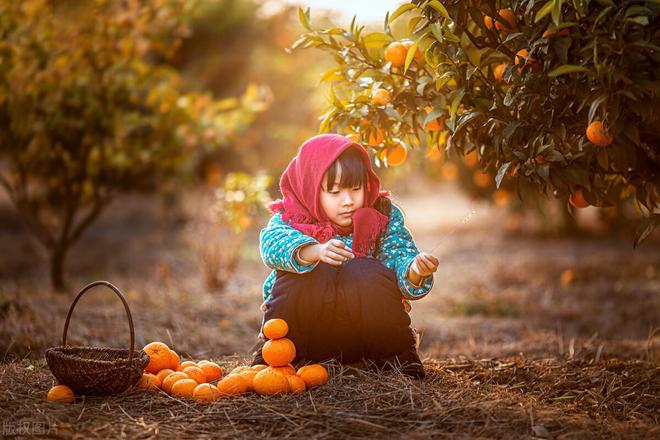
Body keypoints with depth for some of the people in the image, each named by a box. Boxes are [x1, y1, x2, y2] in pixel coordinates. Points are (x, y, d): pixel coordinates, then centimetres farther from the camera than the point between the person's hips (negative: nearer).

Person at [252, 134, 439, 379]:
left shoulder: (384, 216, -3)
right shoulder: (290, 219, -7)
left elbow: (400, 258, -14)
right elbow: (272, 243, -30)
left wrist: (414, 270, -40)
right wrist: (315, 251, -51)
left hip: (363, 335, 1)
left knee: (368, 273, -29)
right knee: (307, 272, -30)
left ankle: (395, 355, -9)